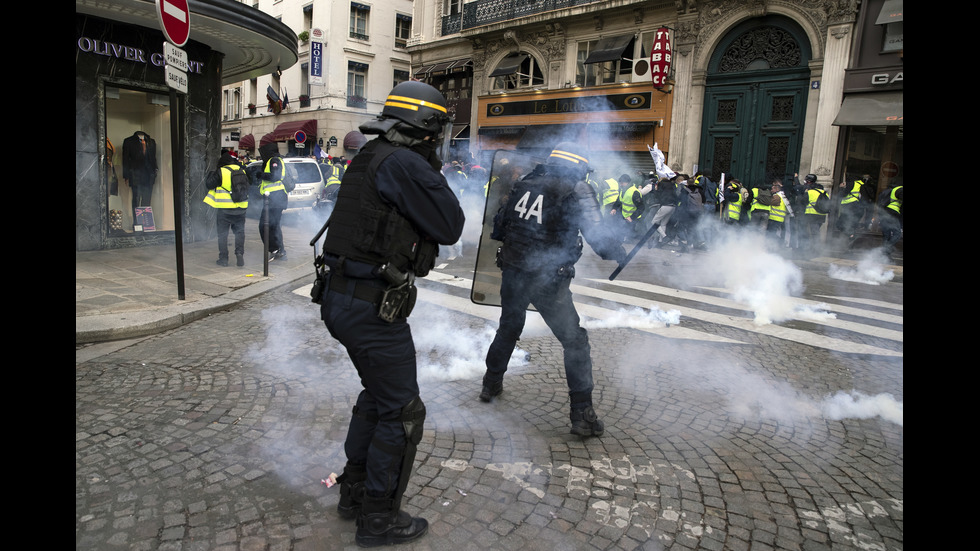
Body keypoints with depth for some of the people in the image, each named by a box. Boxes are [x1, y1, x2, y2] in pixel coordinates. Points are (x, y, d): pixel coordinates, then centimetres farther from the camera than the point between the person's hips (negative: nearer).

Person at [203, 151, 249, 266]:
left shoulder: (220, 172, -8)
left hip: (224, 209, -3)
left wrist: (211, 175, 16)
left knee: (222, 234, 7)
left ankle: (223, 258, 7)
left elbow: (209, 184, -1)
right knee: (239, 232, 11)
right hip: (240, 209, 3)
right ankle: (239, 253, -5)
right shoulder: (242, 171, 5)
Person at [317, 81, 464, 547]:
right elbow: (450, 228, -12)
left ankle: (355, 491, 39)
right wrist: (435, 172, 0)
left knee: (377, 395, 25)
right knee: (401, 413, 5)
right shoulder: (406, 164, -17)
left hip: (342, 297, 10)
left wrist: (427, 172, 18)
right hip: (374, 308, -10)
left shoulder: (369, 159, 13)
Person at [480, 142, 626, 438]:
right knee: (575, 342, 6)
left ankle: (491, 384, 42)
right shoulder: (576, 191, -7)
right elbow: (596, 234, -16)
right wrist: (618, 253, 1)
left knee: (508, 328, 27)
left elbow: (499, 224, 14)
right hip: (547, 279, -5)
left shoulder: (526, 183, 7)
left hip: (512, 272, 5)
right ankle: (582, 414, 7)